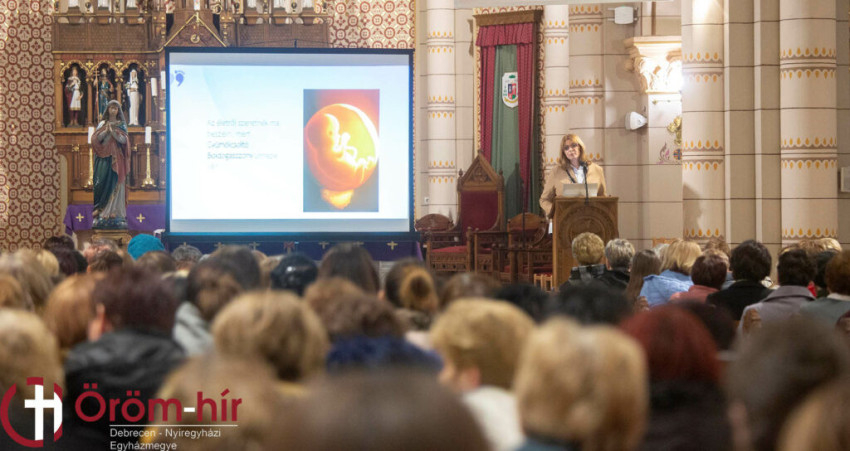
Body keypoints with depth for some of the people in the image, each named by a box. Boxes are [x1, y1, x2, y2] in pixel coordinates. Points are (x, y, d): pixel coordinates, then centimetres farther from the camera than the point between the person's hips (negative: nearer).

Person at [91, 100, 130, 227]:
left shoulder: (121, 125, 8)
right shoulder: (102, 124, 11)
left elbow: (123, 140, -3)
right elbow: (97, 138, 0)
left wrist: (113, 131, -15)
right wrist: (106, 131, -13)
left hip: (116, 158, -1)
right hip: (103, 157, 1)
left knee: (115, 183, -4)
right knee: (101, 182, -6)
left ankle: (113, 210, -4)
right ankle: (99, 207, -3)